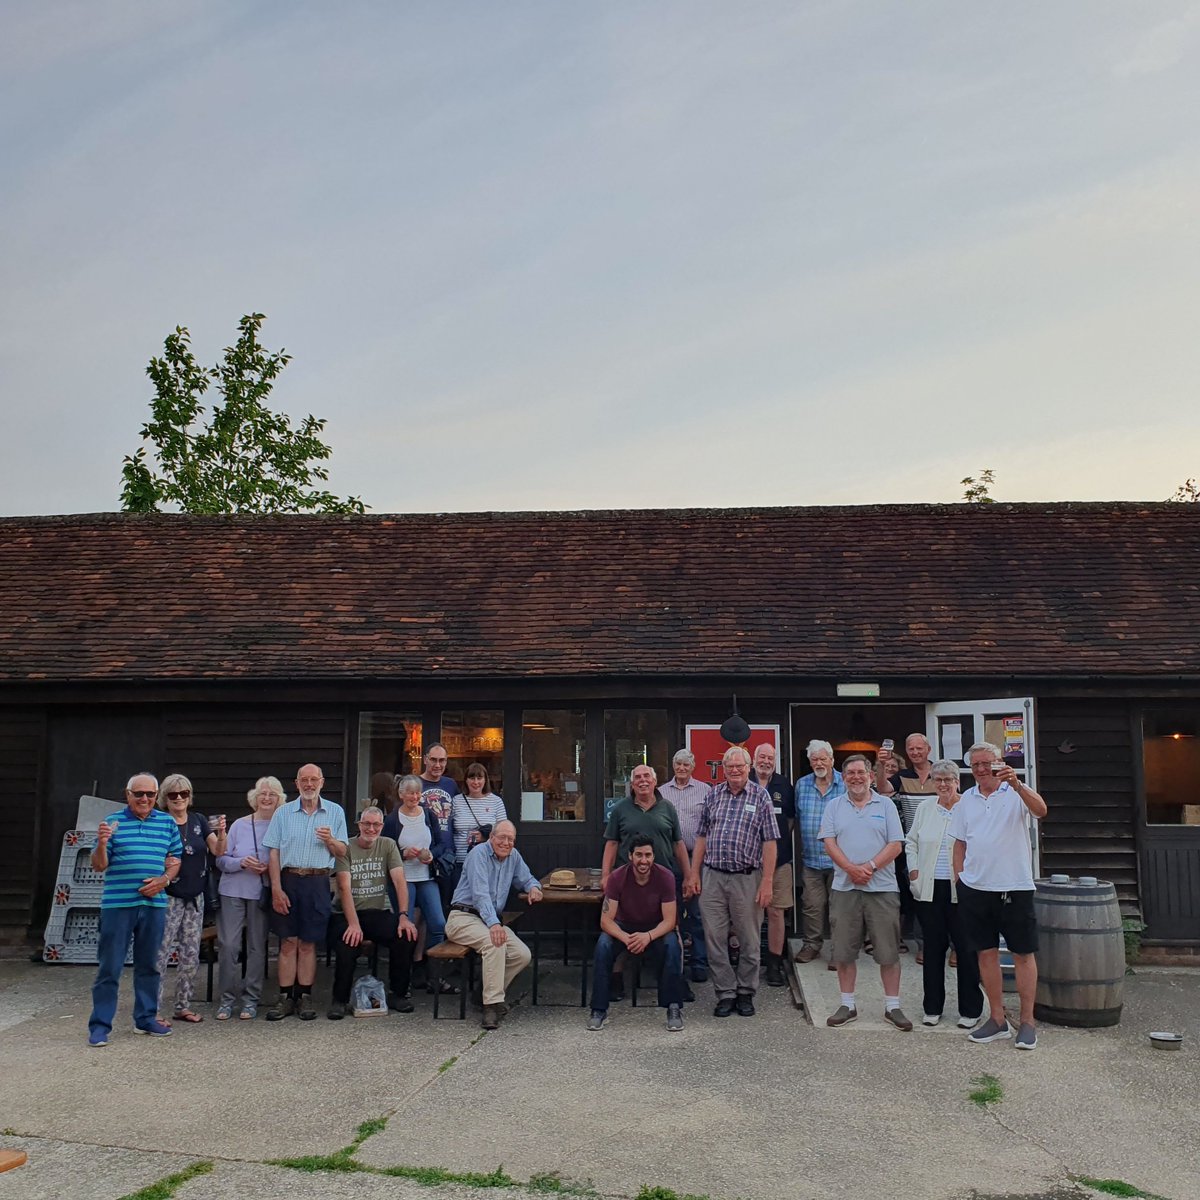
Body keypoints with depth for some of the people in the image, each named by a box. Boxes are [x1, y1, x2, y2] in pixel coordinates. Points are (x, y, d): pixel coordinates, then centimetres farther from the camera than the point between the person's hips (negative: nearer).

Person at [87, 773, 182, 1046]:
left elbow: (175, 859, 12)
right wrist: (102, 844, -20)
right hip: (118, 903, -3)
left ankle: (146, 1018, 23)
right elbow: (99, 866, 0)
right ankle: (100, 1025, 6)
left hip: (154, 904, 3)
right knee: (110, 967, -1)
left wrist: (164, 879, -7)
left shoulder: (167, 823, 8)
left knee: (149, 965, 12)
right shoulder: (112, 822, 0)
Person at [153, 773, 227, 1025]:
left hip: (195, 897, 5)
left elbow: (218, 851, -2)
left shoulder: (199, 820, 5)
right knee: (160, 953, -6)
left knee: (191, 954, 10)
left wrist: (221, 833, -21)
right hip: (169, 897, -5)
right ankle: (153, 1010, 0)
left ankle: (183, 1006, 20)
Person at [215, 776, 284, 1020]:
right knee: (228, 945, -4)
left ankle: (250, 999, 15)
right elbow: (221, 860, 4)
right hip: (233, 892, 1)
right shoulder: (239, 825, 6)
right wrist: (242, 862, -14)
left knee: (257, 946, 4)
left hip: (262, 894, -1)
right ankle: (227, 997, 10)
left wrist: (270, 868, -14)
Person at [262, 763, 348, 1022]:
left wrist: (330, 840, -15)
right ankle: (285, 998, 8)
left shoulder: (335, 812, 8)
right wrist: (276, 889, -6)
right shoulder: (283, 812, 7)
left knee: (308, 943, 4)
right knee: (288, 942, 2)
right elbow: (273, 852, 3)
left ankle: (305, 997, 11)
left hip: (318, 882, 0)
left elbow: (342, 852, 8)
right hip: (288, 880, 0)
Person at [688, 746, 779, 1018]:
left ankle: (746, 993, 21)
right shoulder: (713, 795, 9)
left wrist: (767, 882, -9)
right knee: (715, 940, 4)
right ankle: (725, 994, 15)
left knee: (749, 942, 7)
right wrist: (694, 873, 6)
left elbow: (769, 842, -3)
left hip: (746, 879, -2)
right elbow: (702, 837, 12)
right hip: (712, 877, 3)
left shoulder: (760, 796, 0)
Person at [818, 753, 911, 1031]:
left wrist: (870, 866, -14)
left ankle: (892, 1007, 13)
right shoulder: (834, 806, 8)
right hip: (844, 887, 1)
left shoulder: (885, 805, 5)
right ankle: (847, 1005, 17)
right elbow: (829, 843, 0)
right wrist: (851, 868, -15)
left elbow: (896, 845, -1)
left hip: (882, 887, -1)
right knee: (844, 951, 6)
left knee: (889, 951, 2)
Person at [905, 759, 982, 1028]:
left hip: (960, 889, -4)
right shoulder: (925, 808, 11)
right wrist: (914, 870, 9)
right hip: (930, 889, 4)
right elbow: (911, 842, 18)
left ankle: (970, 1009, 12)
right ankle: (932, 1007, 19)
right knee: (933, 948, 10)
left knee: (966, 948, 1)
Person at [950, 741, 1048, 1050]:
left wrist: (1017, 784, -40)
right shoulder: (967, 799, 10)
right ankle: (997, 1020, 19)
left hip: (1014, 886, -4)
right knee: (986, 953, 9)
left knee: (1023, 954, 3)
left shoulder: (1016, 792, -4)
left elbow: (1041, 810, -25)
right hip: (976, 888, 4)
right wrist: (958, 880, 9)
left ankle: (1027, 1022, 12)